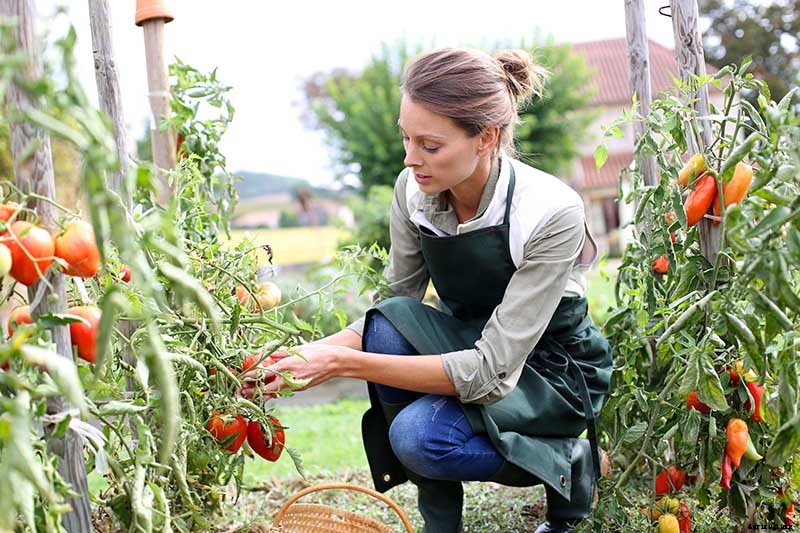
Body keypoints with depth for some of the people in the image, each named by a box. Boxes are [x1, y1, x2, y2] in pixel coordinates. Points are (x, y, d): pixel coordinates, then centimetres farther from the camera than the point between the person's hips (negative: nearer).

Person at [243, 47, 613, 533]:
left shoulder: (551, 213, -30)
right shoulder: (413, 191, -14)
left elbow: (492, 370, -32)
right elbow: (398, 301, -2)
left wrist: (345, 363, -36)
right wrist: (315, 354, -21)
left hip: (552, 369, -5)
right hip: (468, 344, 5)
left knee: (418, 435, -30)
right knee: (388, 323, -26)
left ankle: (575, 462, 0)